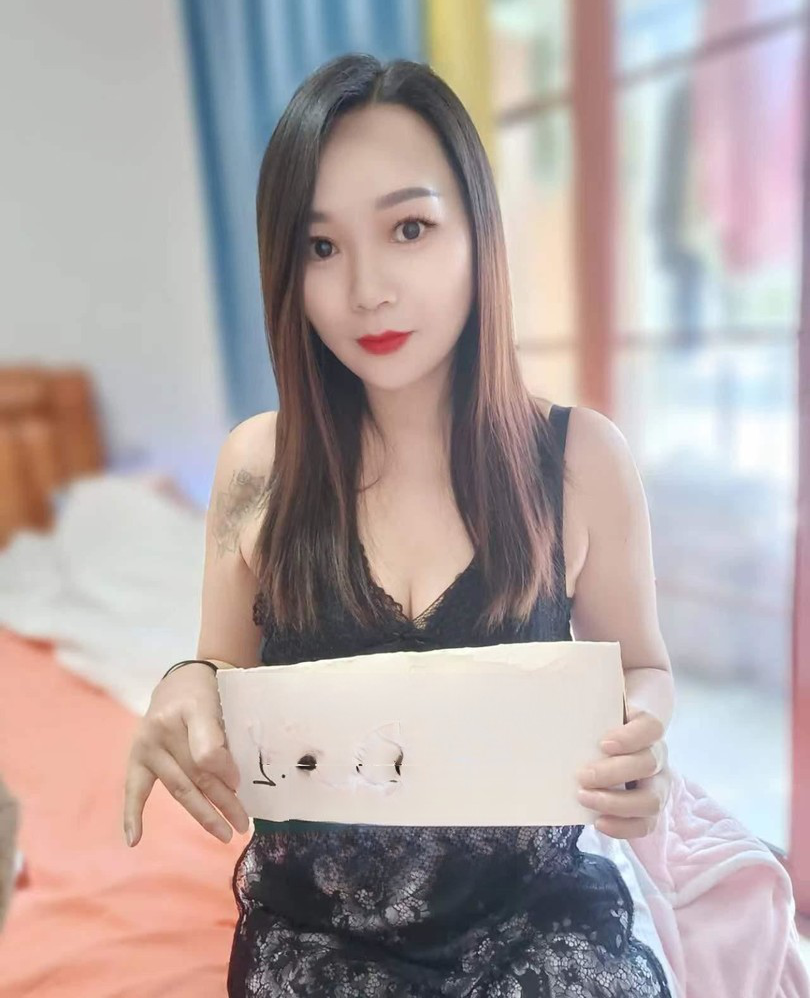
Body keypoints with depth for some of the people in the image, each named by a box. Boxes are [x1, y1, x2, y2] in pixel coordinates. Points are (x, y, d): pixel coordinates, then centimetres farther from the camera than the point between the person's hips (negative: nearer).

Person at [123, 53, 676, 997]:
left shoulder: (581, 456, -10)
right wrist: (186, 694, -17)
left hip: (536, 914, 0)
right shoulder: (257, 466, -7)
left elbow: (641, 669, 3)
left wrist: (641, 742, -17)